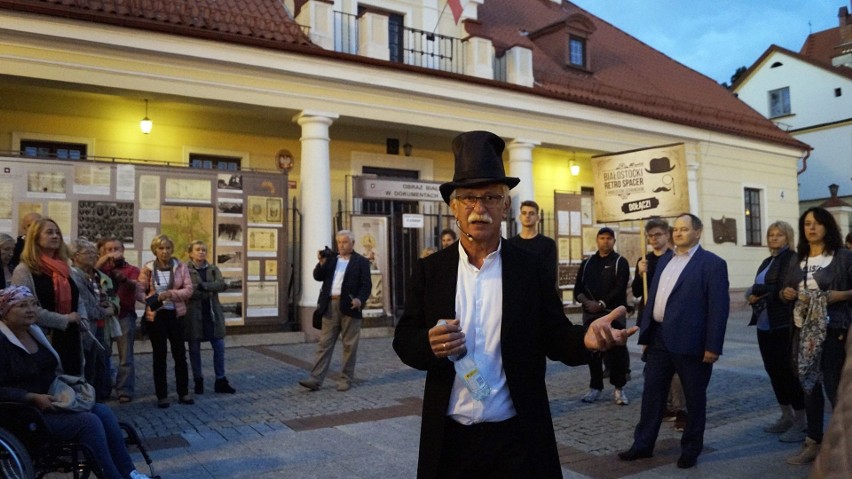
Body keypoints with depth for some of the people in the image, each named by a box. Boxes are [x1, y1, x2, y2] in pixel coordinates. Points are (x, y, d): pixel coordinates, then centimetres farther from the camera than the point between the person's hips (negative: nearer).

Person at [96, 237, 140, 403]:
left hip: (125, 316, -3)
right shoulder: (103, 269, 13)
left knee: (125, 356, -1)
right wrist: (106, 257, -18)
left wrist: (124, 279, -35)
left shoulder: (132, 269, 4)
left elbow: (134, 285, -14)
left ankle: (125, 391, 1)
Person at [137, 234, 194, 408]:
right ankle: (162, 396, 15)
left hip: (176, 315, 1)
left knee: (180, 354, 6)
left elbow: (189, 289, -6)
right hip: (156, 316, -1)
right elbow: (139, 292, -2)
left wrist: (171, 293, -20)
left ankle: (183, 393, 18)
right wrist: (151, 299, -20)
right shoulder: (148, 269, -1)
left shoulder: (180, 266, 0)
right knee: (159, 356, 6)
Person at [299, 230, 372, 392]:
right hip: (330, 306, 4)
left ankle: (346, 379, 14)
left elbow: (366, 285, -4)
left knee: (349, 345, 4)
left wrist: (360, 299, -21)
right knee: (324, 344, 2)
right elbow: (318, 277, 9)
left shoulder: (361, 262, 3)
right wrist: (322, 263, -8)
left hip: (349, 307, -3)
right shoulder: (331, 259, 16)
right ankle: (316, 379, 2)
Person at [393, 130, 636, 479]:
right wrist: (429, 344, -21)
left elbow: (555, 338, -3)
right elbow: (404, 341, 0)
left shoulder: (531, 268, -3)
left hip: (517, 437, -1)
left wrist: (587, 338, -24)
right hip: (449, 437, 2)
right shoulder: (428, 270, -1)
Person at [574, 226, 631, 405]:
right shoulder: (587, 263, 14)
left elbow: (620, 289, -9)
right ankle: (595, 387, 17)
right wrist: (584, 300, -12)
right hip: (590, 314, 4)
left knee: (616, 352, -3)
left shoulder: (620, 263, 2)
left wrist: (601, 304, -17)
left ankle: (619, 388, 9)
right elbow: (578, 288, 9)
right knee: (593, 352, 6)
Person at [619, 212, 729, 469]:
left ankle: (691, 448, 24)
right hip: (659, 339, 6)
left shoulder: (712, 263, -7)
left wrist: (713, 346, -16)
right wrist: (645, 334, 12)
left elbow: (719, 307, -11)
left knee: (694, 398, 10)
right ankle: (643, 444, 21)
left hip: (690, 342, -6)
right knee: (652, 393, 11)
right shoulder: (664, 260, 13)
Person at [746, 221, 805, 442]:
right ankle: (787, 417, 25)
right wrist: (752, 295, -5)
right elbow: (757, 288, 16)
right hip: (765, 325, 8)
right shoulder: (767, 262, 18)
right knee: (773, 371, 13)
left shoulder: (792, 260, -8)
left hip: (784, 325, -8)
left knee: (788, 371, -2)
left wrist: (761, 293, -10)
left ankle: (801, 422, 9)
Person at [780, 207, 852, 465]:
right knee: (809, 387, 12)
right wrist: (786, 293, -2)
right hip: (804, 332, 6)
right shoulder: (798, 260, 12)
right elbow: (788, 292, 19)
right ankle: (813, 443, 21)